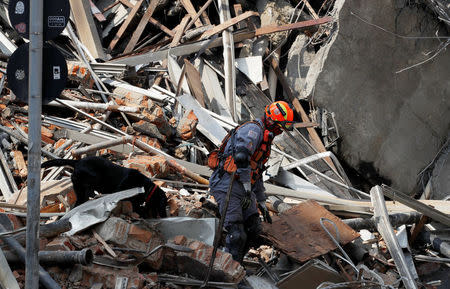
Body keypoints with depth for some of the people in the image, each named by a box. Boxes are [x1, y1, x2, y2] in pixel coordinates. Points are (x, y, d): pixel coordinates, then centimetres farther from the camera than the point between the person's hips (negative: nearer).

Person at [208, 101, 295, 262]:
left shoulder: (265, 140, 24)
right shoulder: (253, 129, -8)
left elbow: (257, 175, 32)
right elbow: (241, 156, -25)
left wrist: (262, 204, 32)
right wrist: (247, 189, -23)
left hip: (242, 187, 10)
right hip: (227, 184, -10)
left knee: (254, 230, 0)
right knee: (237, 235, -17)